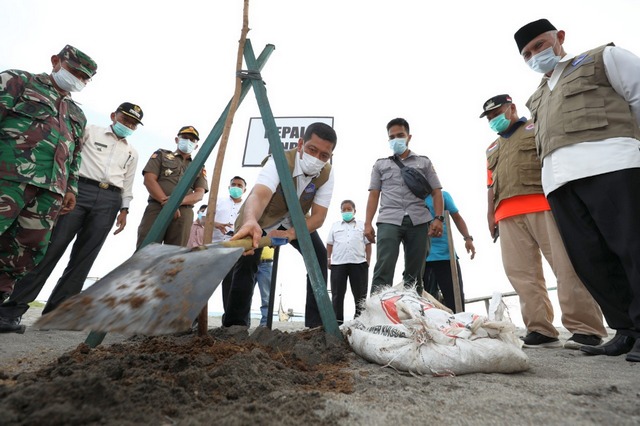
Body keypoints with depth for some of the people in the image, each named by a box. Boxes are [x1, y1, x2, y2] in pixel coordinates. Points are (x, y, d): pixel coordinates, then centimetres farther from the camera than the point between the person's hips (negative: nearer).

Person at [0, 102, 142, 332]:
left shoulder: (132, 152, 22)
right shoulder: (90, 131, 14)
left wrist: (124, 209, 10)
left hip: (109, 201, 3)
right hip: (80, 190, -2)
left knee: (83, 257, -2)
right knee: (51, 247, -9)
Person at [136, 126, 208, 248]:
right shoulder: (161, 155, 18)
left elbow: (200, 194, 7)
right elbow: (149, 180, 4)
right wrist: (166, 202, -11)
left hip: (184, 213, 2)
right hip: (156, 208, -1)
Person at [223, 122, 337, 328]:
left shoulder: (327, 174, -22)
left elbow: (318, 216, -24)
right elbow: (259, 195, -55)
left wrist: (291, 234, -43)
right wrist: (250, 221, -78)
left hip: (296, 219, 3)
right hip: (262, 217, -3)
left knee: (319, 255, -13)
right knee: (246, 261, -19)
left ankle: (317, 323, -3)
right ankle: (234, 324, -3)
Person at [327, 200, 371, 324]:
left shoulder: (362, 225, 13)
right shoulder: (335, 226, 17)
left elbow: (368, 244, 9)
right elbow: (329, 244, 15)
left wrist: (368, 260, 1)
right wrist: (328, 259, 6)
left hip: (359, 263, -1)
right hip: (338, 263, 1)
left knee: (360, 294, 3)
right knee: (337, 294, 2)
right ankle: (337, 321, 8)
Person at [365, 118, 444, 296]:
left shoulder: (424, 162, 20)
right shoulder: (380, 165, 20)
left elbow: (436, 192, 12)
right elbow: (374, 195, 11)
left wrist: (438, 218, -4)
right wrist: (368, 224, -1)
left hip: (418, 221, 1)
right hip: (389, 221, -1)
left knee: (414, 273, 3)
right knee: (383, 269, -14)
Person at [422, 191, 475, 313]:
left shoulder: (443, 195, 11)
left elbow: (457, 217, 12)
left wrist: (468, 238, -2)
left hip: (447, 254, 1)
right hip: (422, 257, -1)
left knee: (456, 300, 4)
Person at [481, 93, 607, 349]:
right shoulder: (491, 149, 30)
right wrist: (491, 214, 14)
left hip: (544, 205, -4)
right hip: (508, 215, 5)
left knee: (566, 265, -8)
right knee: (521, 273, -3)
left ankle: (586, 328, -2)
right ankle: (541, 330, 0)